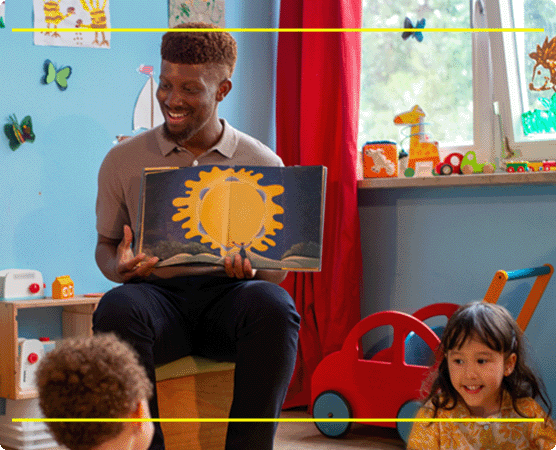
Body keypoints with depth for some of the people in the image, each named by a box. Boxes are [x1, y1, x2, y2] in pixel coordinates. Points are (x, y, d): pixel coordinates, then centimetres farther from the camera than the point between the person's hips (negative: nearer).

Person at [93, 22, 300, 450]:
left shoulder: (263, 164, 9)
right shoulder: (123, 160, 10)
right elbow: (105, 245, 18)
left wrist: (253, 268, -13)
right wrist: (119, 266, -8)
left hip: (228, 294, 0)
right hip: (157, 293, 0)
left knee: (275, 306, -35)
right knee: (116, 309, -36)